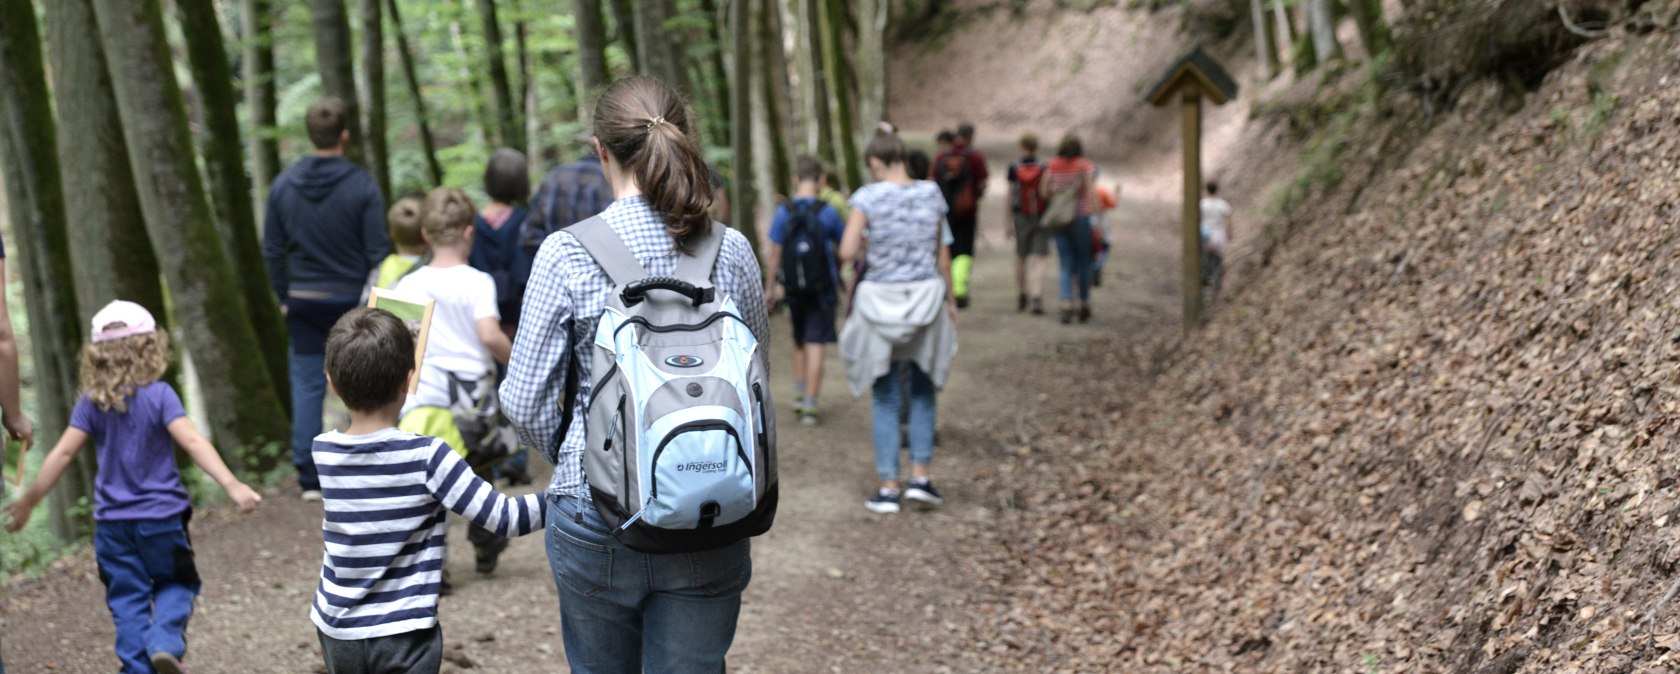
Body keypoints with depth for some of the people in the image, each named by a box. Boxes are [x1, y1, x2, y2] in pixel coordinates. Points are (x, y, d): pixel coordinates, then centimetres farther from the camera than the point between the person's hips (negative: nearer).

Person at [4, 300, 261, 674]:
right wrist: (232, 485, -28)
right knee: (175, 583, 14)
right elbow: (193, 441, -22)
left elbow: (63, 453, -3)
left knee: (127, 599, 10)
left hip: (112, 522, 2)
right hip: (161, 516, -2)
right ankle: (166, 640, -10)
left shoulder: (91, 402, -1)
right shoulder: (159, 395, -11)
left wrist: (28, 501, 6)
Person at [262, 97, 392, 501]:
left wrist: (284, 297, 15)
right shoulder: (362, 187, -10)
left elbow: (272, 250, 6)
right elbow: (377, 252, -9)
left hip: (304, 302, 3)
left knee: (306, 386, 6)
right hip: (352, 300, -3)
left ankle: (309, 478, 6)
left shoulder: (283, 185, 1)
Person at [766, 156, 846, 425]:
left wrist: (770, 286, 6)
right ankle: (810, 404, -3)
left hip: (794, 288, 2)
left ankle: (800, 393, 21)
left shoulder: (783, 212, -5)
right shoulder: (827, 212, -10)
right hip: (823, 287, -2)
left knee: (799, 340, 21)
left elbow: (775, 252, -3)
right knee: (815, 343, -1)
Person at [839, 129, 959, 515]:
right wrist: (950, 299, 16)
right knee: (923, 390, 19)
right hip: (925, 296, 2)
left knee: (886, 399, 8)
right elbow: (942, 254, 6)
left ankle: (888, 488, 7)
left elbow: (847, 252, -15)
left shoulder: (868, 197, -9)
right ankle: (920, 475, 9)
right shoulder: (931, 195, 1)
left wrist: (862, 250, 7)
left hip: (880, 300, -2)